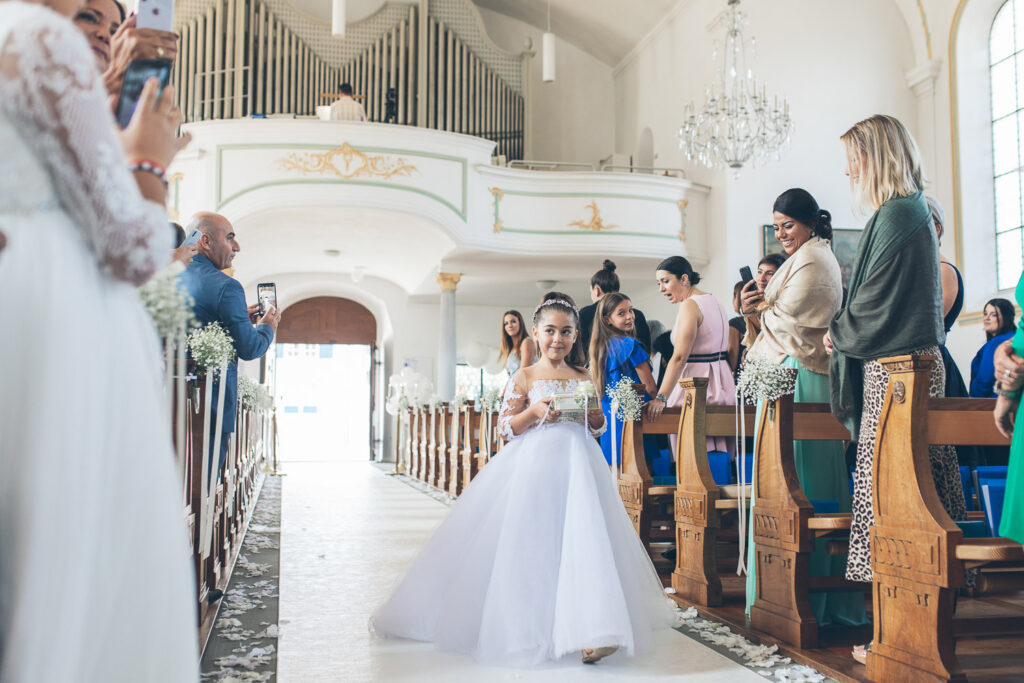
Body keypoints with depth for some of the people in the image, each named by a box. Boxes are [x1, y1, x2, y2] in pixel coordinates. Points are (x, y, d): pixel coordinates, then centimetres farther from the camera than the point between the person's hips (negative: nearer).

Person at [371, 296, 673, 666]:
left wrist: (592, 413, -4)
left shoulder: (584, 378, 16)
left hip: (578, 466, 2)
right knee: (529, 543, -9)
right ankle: (526, 625, 7)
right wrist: (534, 412, -15)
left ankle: (590, 630, -17)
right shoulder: (524, 378, 6)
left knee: (582, 540, -14)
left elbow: (599, 425, 18)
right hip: (533, 466, -2)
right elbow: (505, 427, 2)